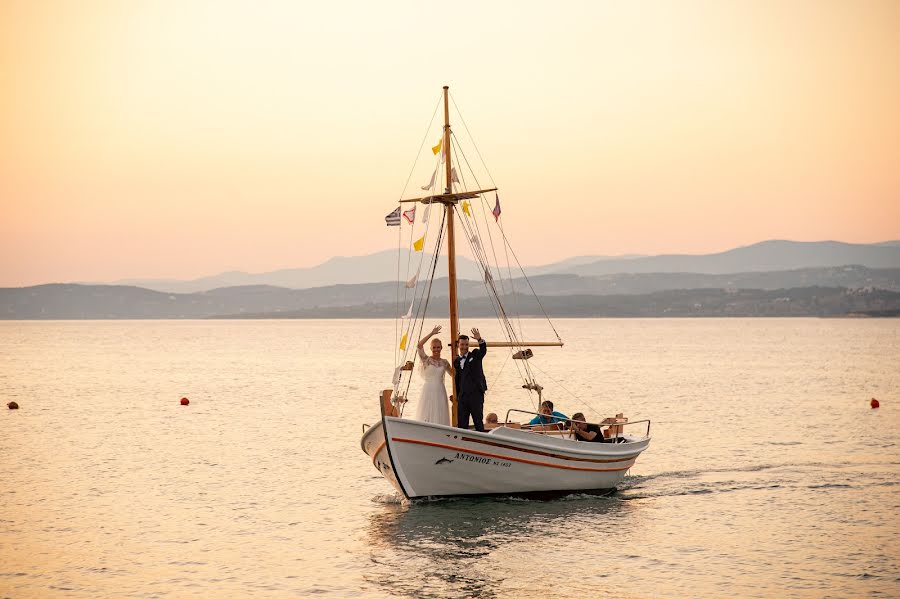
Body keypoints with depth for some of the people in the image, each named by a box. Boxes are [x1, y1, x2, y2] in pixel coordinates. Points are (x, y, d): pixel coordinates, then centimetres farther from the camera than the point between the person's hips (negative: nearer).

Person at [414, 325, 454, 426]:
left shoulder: (444, 362, 10)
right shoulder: (426, 360, -2)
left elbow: (453, 374, 21)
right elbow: (419, 345, -17)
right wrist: (432, 333, -17)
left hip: (440, 392, 4)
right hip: (428, 391, -4)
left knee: (440, 417, 5)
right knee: (426, 417, -4)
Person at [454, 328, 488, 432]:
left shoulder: (475, 355, 3)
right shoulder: (457, 361, 14)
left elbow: (483, 350, -19)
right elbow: (457, 379, 17)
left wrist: (480, 340, -40)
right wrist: (457, 396, 16)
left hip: (476, 394, -4)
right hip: (462, 396, 4)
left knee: (478, 421, -2)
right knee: (461, 423, 5)